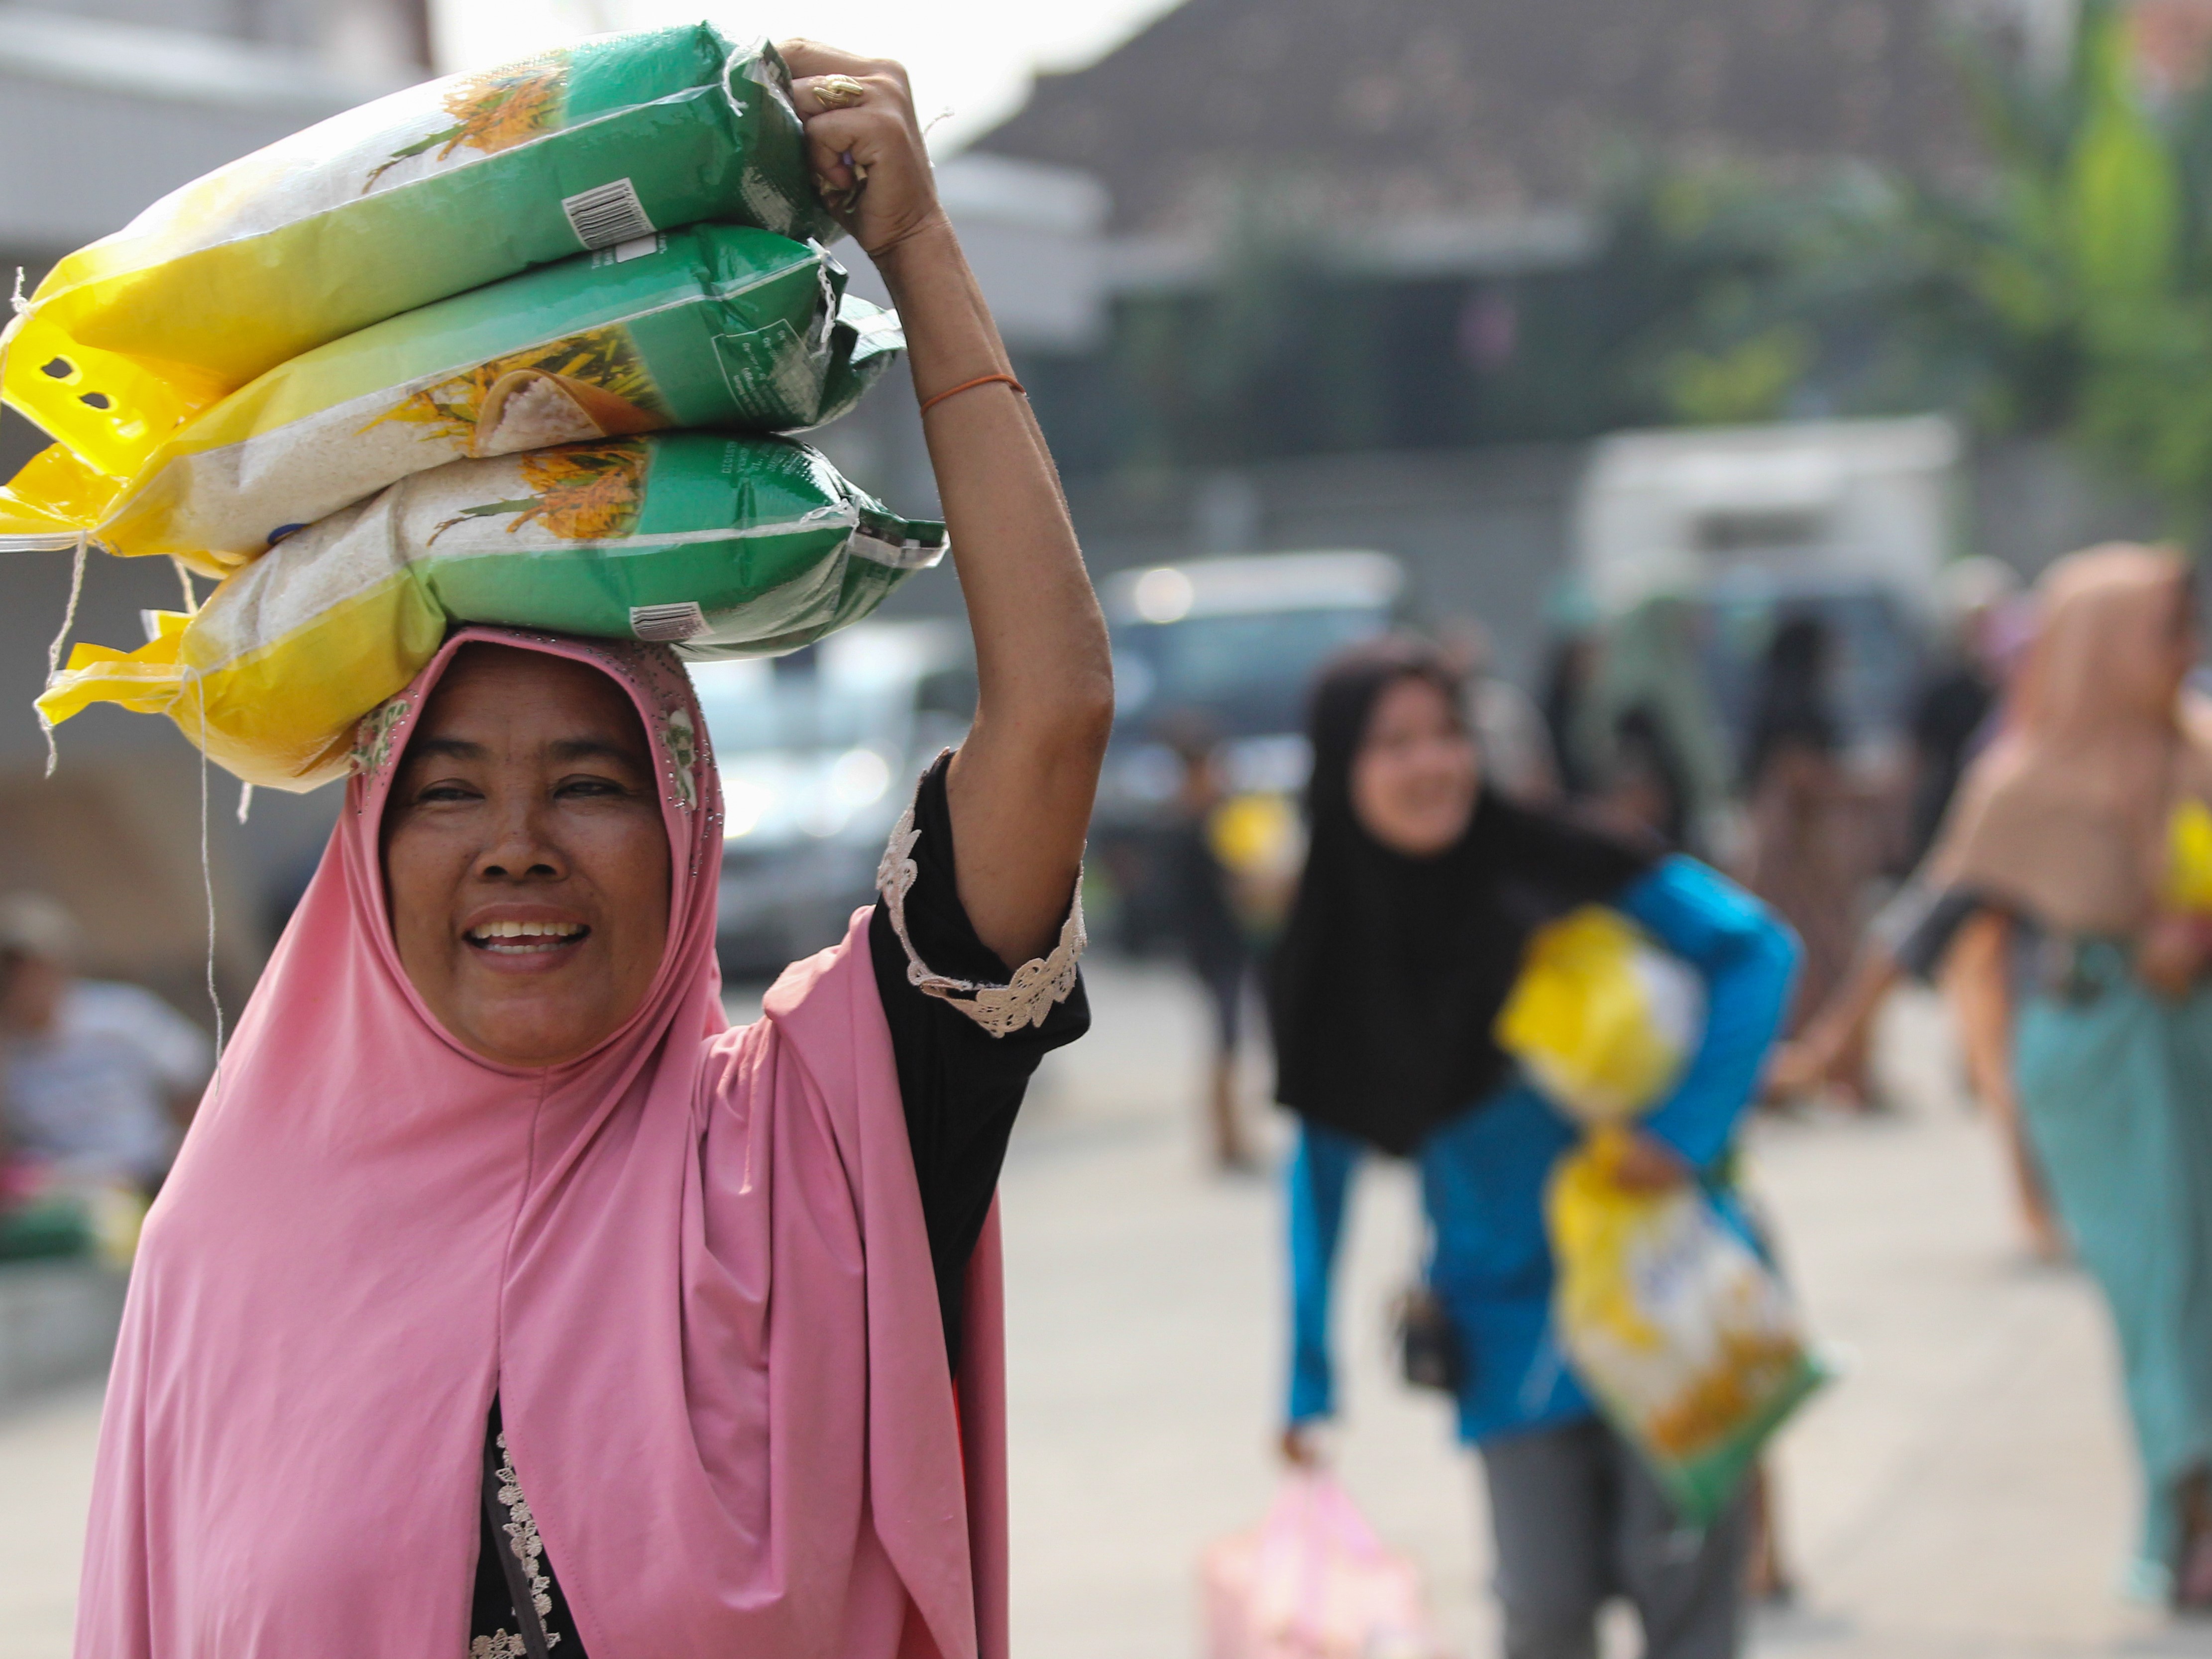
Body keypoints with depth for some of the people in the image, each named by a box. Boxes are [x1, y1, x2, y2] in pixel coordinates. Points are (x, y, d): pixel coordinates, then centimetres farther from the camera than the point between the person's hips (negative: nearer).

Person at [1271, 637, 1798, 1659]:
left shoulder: (1557, 875, -12)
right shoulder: (1336, 956, -2)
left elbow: (1757, 950, -6)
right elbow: (1322, 1166, 7)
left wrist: (1691, 1123, -19)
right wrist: (1308, 1378, 8)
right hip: (1509, 1324, 2)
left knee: (1677, 1573, -1)